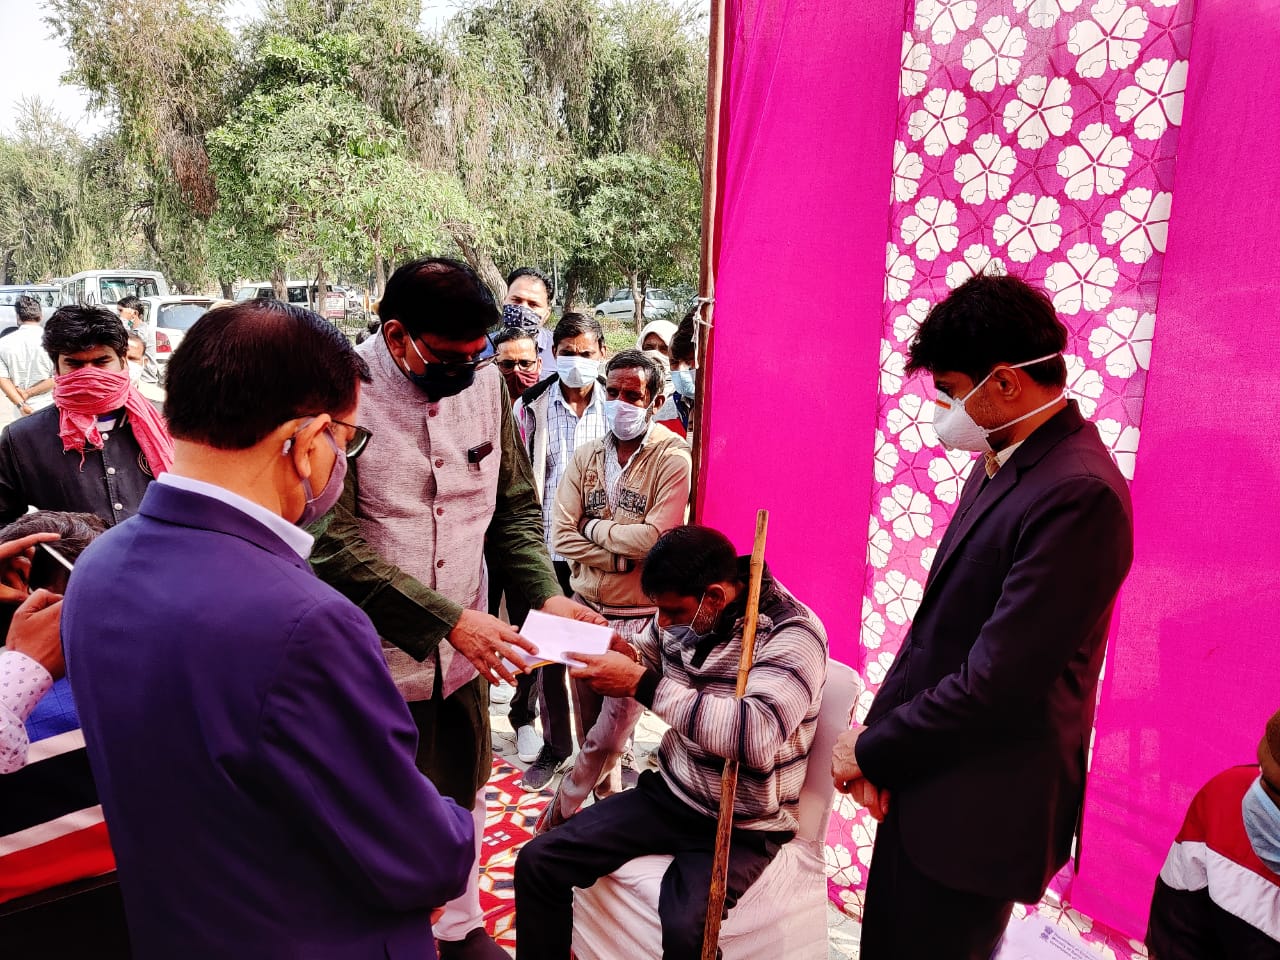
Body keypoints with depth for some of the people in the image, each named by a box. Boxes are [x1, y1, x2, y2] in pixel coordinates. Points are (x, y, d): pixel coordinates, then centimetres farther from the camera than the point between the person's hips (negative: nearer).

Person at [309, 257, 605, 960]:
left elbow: (514, 506, 5)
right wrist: (448, 618, -25)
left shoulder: (485, 381, -3)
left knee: (462, 797, 23)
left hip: (465, 654, 5)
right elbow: (334, 546, -21)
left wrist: (544, 594, -10)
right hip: (378, 659, -5)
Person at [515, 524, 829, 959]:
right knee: (538, 861, -5)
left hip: (743, 826, -5)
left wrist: (642, 684, -33)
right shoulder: (682, 614, -2)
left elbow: (756, 737, -35)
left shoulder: (791, 634, -20)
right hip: (668, 794, 6)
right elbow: (647, 665, 19)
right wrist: (623, 655, -6)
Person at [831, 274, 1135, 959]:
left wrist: (872, 749, -12)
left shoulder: (1080, 493, -24)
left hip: (977, 809, -8)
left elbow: (997, 681, -25)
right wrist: (878, 736, 0)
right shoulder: (1002, 463, 6)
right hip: (922, 777, 8)